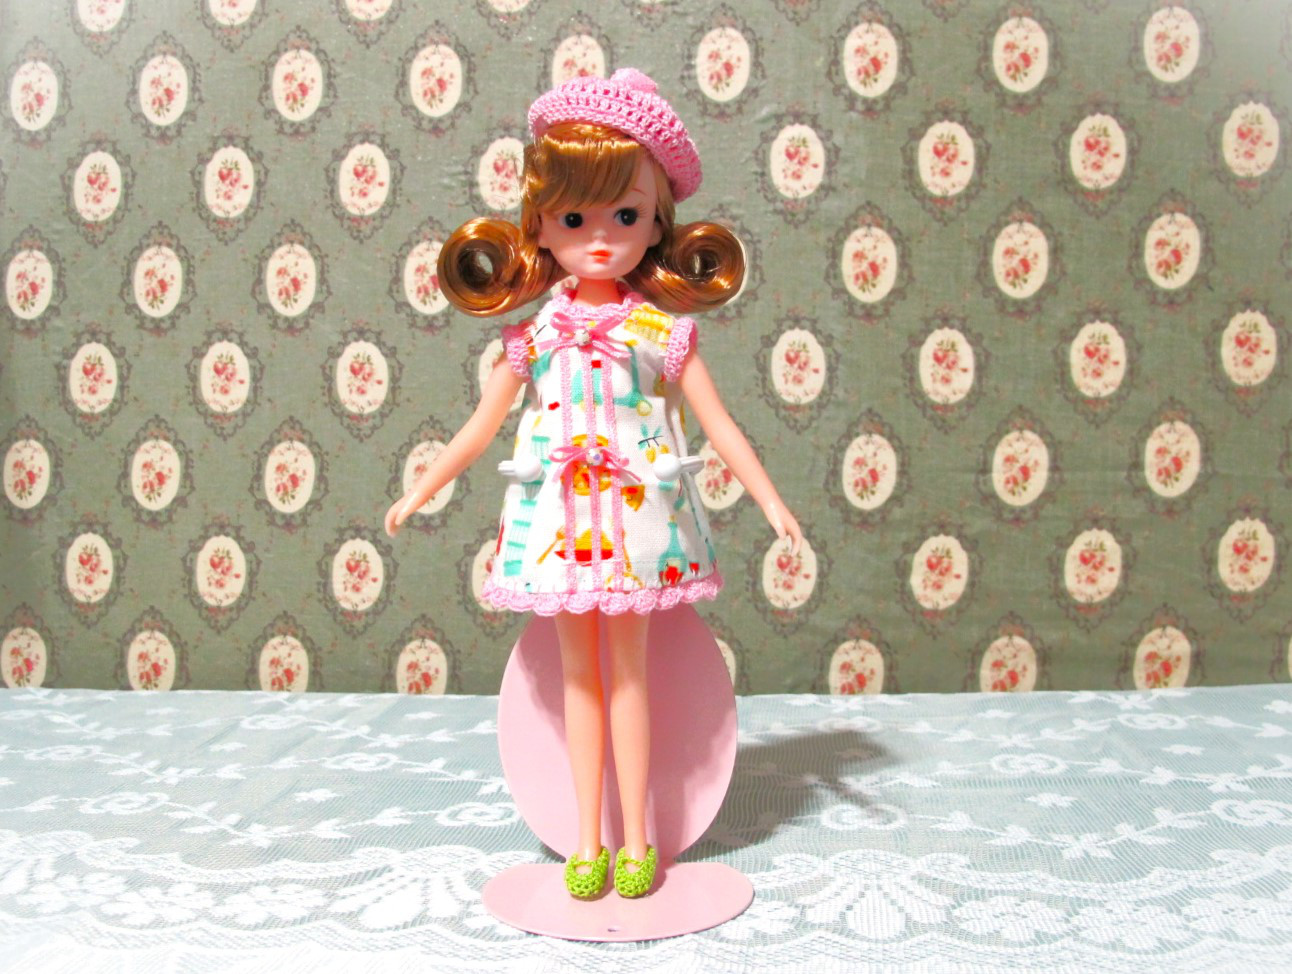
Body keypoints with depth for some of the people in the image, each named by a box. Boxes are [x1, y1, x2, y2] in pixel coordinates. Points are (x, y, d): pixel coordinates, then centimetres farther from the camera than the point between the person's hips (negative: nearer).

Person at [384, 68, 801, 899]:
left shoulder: (664, 331, -3)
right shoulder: (534, 334, 2)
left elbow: (718, 426, 0)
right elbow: (482, 425, 11)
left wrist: (772, 502, -3)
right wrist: (419, 492, 14)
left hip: (637, 518, -2)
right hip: (560, 517, 2)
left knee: (628, 673, 6)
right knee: (578, 674, 11)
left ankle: (636, 841, 21)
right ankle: (588, 844, 23)